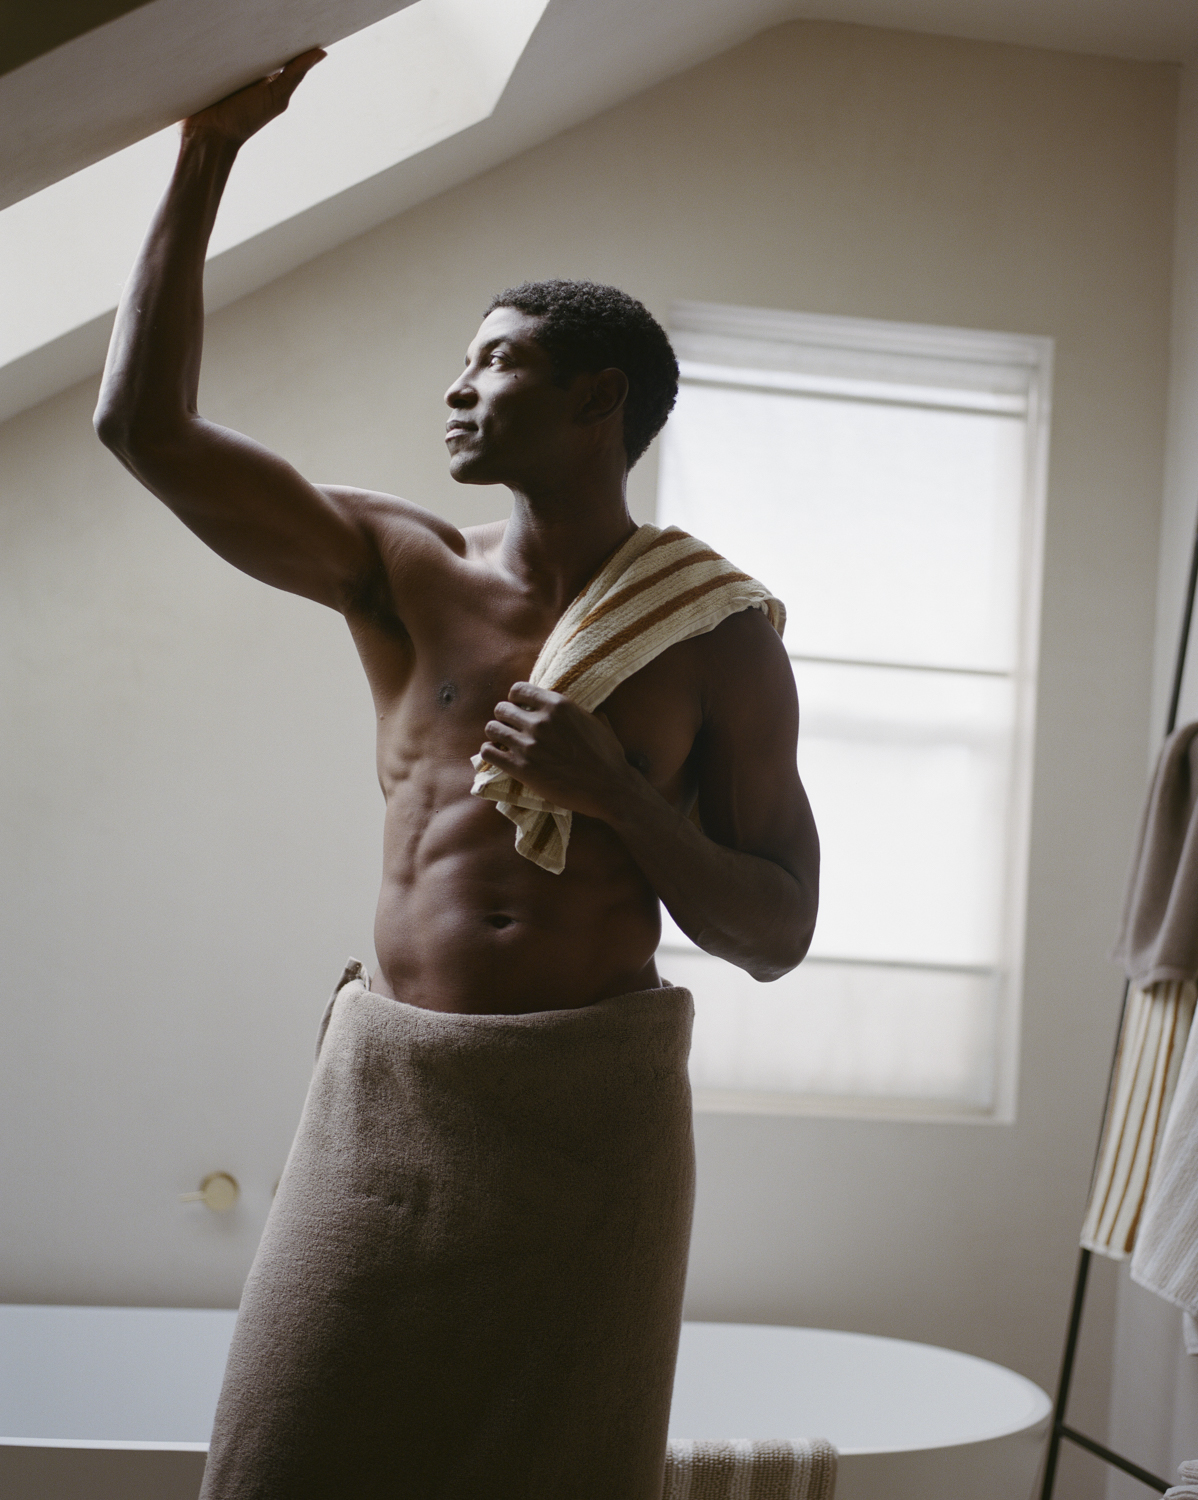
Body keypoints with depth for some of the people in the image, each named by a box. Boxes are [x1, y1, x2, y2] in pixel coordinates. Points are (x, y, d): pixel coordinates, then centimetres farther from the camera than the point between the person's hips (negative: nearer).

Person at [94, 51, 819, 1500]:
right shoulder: (401, 574, 5)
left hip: (597, 1103, -1)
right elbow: (142, 422, -2)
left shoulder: (718, 639, 1)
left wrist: (614, 792, -15)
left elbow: (777, 934, 0)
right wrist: (208, 153, -3)